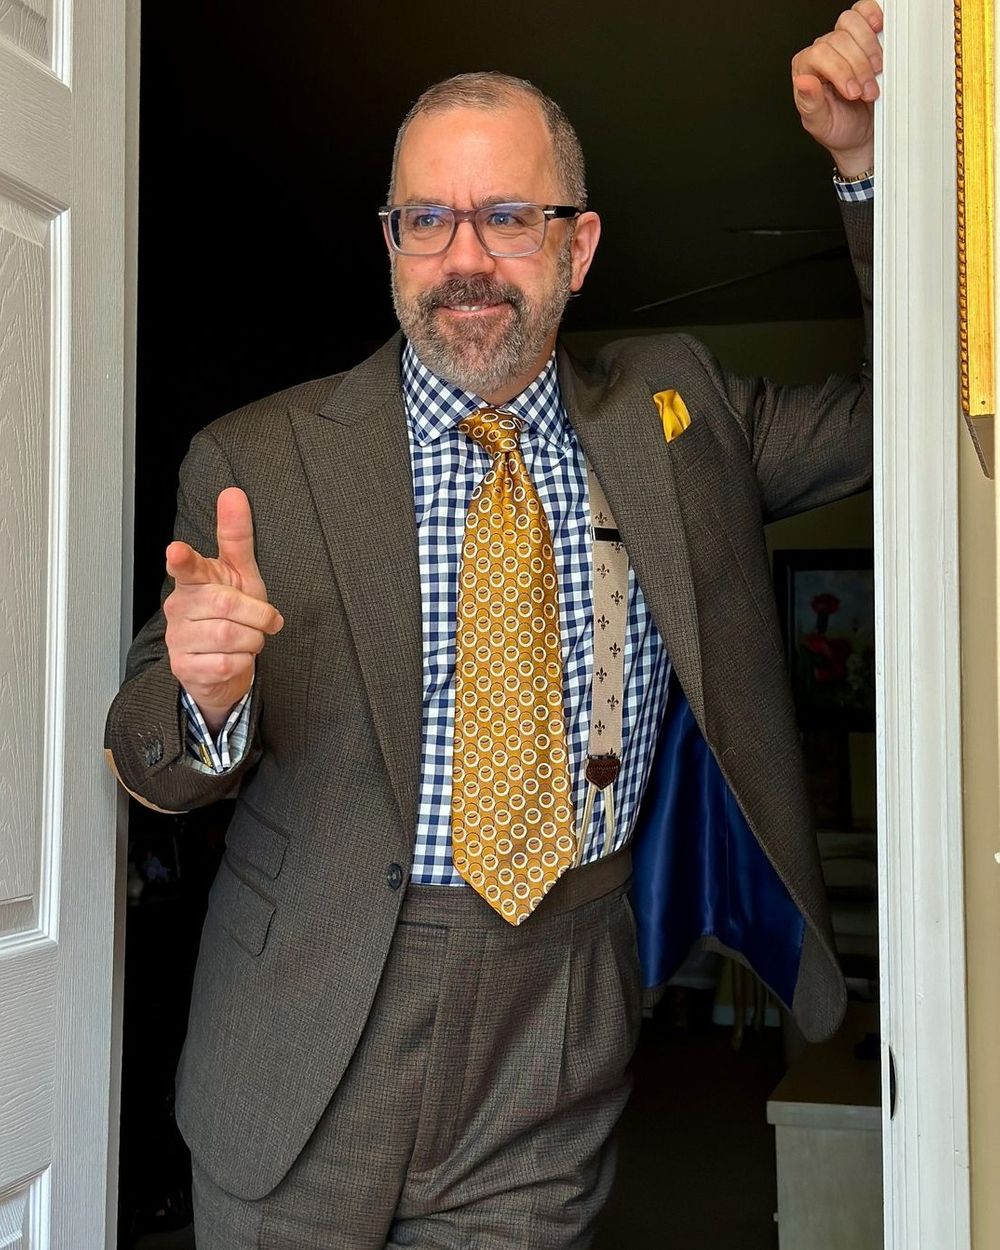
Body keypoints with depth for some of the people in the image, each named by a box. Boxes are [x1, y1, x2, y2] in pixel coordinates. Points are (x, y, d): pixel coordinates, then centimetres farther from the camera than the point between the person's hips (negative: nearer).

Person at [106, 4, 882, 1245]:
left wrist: (867, 168, -3)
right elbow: (149, 761, -3)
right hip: (307, 1040, -1)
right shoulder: (255, 463, -5)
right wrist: (206, 691, -28)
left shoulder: (671, 409, 3)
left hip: (557, 1047, 1)